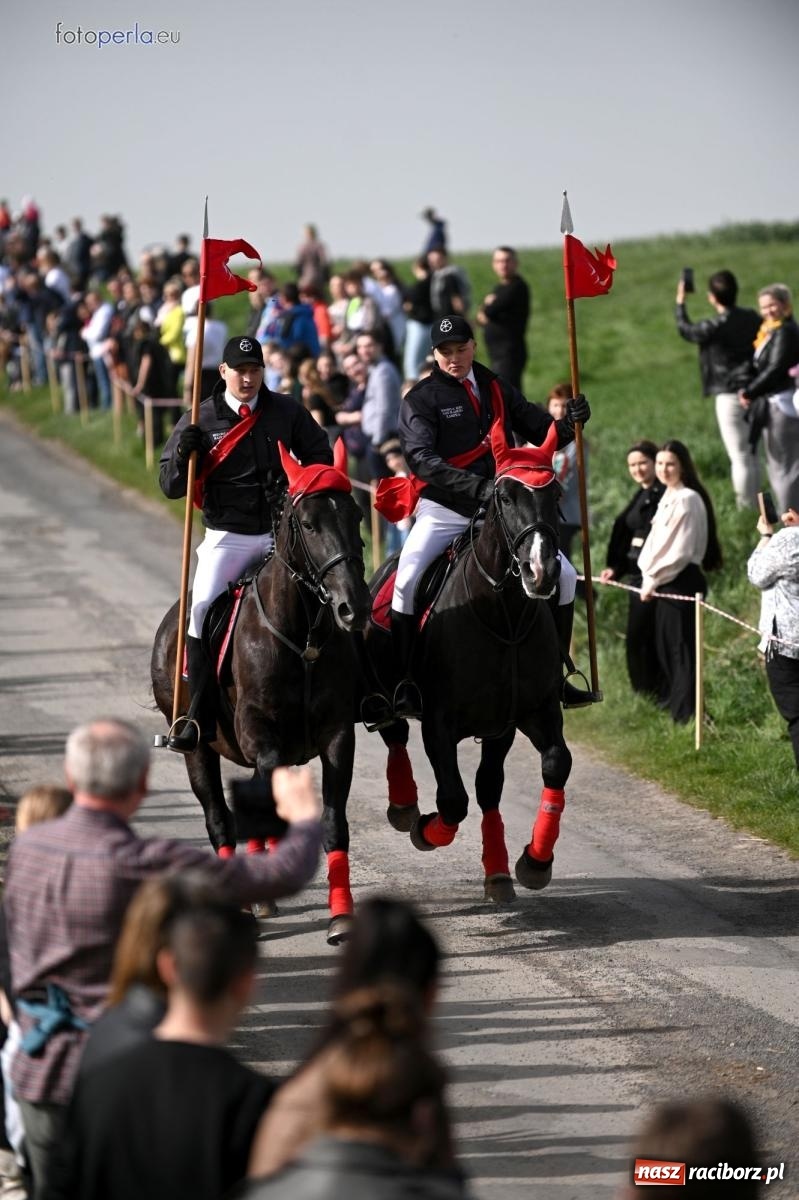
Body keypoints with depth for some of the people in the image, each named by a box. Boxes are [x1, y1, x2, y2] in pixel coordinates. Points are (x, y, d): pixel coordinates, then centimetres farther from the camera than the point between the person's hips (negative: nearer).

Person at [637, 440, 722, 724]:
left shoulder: (687, 500, -15)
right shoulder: (668, 497, 14)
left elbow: (681, 551, -18)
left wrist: (654, 579, -12)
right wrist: (651, 578, 11)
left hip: (681, 582, -10)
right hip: (664, 581, 10)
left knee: (680, 647, -6)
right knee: (665, 646, 16)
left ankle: (686, 713, -2)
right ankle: (673, 703, 26)